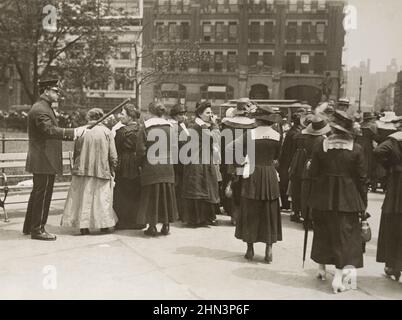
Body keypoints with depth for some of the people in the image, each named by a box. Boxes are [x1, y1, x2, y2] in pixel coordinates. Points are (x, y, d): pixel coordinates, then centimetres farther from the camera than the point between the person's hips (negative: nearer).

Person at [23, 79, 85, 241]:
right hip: (43, 161, -11)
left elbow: (52, 131, 21)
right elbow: (50, 130, -28)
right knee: (43, 194, -3)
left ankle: (29, 226, 28)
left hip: (43, 160, 11)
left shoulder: (45, 108, 18)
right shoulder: (40, 110, -16)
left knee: (37, 194, 17)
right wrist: (73, 132, -30)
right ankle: (37, 230, 6)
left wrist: (72, 134, 11)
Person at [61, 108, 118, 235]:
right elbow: (113, 155, -4)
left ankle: (84, 226, 7)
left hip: (83, 170, 1)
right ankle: (104, 225, 13)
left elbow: (76, 153, 6)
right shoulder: (107, 132, -4)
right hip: (102, 171, -1)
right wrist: (112, 170, 8)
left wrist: (77, 167, 19)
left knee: (84, 197, 8)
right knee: (102, 197, 9)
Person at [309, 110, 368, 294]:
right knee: (344, 235, 5)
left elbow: (314, 173, -2)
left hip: (323, 198, 2)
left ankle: (321, 268, 33)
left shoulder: (320, 147, -6)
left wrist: (314, 195, 11)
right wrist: (363, 202, 4)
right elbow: (362, 178, -5)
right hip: (348, 199, -2)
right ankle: (338, 278, 2)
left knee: (323, 232, 18)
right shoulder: (356, 150, -8)